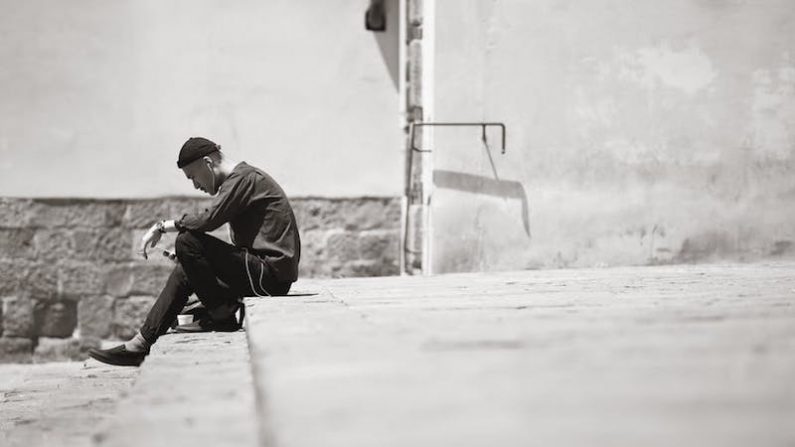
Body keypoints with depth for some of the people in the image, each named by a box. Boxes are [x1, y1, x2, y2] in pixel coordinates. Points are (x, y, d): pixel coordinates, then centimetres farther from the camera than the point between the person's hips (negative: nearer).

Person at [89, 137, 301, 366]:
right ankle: (141, 344, 12)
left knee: (187, 242, -16)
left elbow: (208, 220, -22)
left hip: (270, 273, -10)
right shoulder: (243, 178, 20)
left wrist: (163, 226, -9)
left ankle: (221, 315, -7)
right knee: (184, 271, 13)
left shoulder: (243, 178, -10)